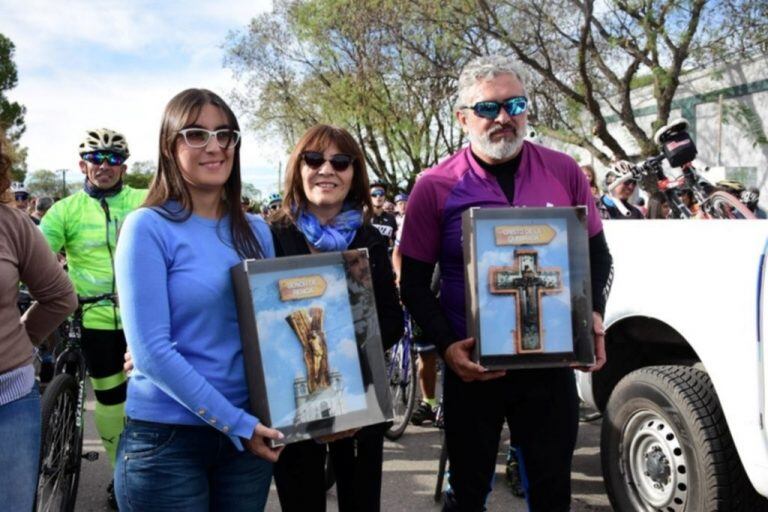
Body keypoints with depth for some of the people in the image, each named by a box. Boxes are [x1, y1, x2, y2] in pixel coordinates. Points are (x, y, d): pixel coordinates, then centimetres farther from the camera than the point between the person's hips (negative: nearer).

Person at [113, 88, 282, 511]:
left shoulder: (256, 231, 5)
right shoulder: (149, 227, -9)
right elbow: (151, 349, -16)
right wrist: (234, 422, -16)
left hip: (249, 433, 5)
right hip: (166, 437, -4)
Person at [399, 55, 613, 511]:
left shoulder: (564, 172, -1)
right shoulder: (435, 188, -7)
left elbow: (597, 255, 9)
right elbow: (415, 283, -2)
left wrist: (594, 316, -7)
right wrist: (446, 345, -15)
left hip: (552, 364, 2)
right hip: (472, 367, -1)